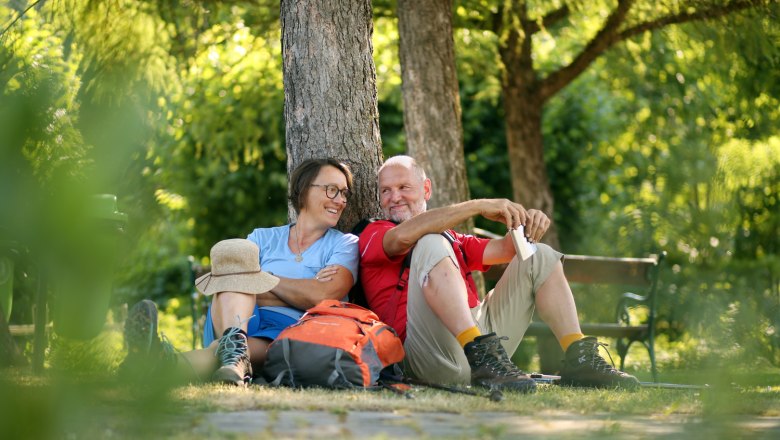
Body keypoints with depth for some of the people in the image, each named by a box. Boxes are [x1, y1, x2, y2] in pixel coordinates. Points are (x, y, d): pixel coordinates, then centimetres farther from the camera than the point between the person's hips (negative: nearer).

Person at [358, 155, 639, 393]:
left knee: (539, 257, 11)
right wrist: (478, 207, -17)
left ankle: (579, 359, -5)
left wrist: (529, 225, -1)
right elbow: (403, 236, -13)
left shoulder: (451, 239, 33)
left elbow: (505, 249, 22)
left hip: (479, 326, 7)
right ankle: (482, 354, -44)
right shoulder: (374, 234, 12)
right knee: (431, 245, -27)